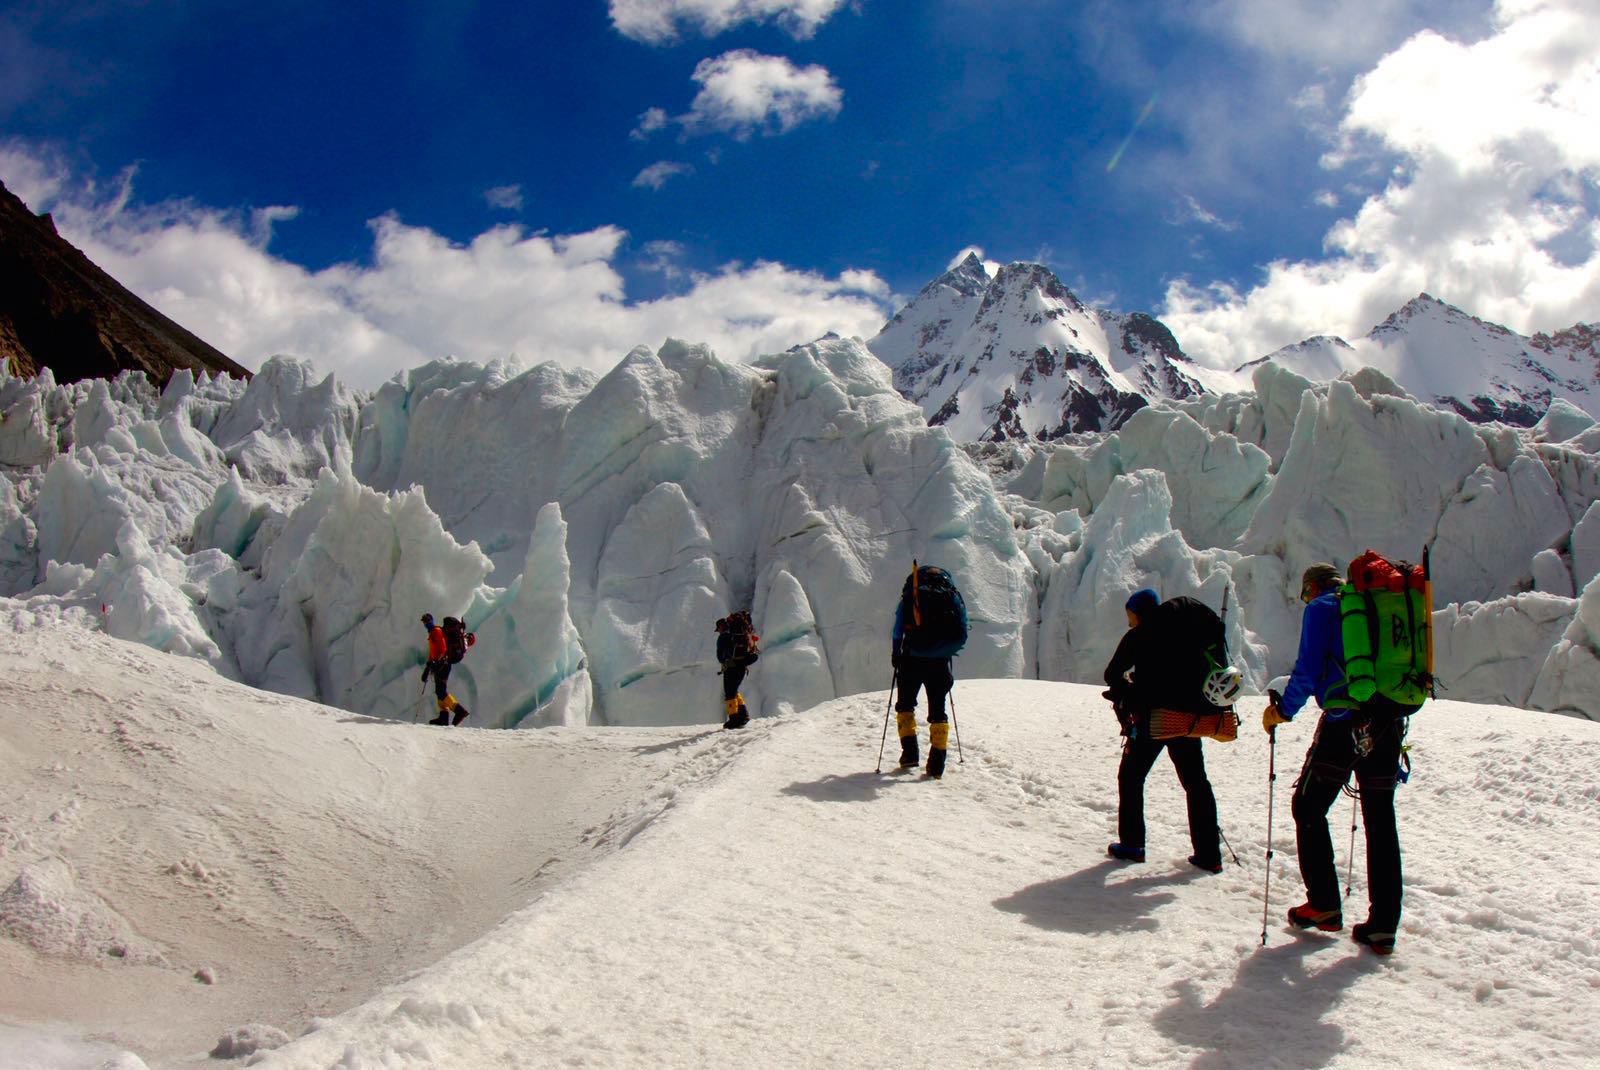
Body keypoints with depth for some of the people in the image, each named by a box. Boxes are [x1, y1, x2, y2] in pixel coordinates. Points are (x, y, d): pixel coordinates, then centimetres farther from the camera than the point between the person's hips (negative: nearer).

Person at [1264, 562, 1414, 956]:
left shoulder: (1320, 609, 2)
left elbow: (1308, 670, -7)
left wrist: (1282, 710, 5)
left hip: (1345, 722, -6)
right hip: (1390, 723, 6)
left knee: (1309, 807, 8)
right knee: (1380, 820, 9)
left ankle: (1324, 905, 5)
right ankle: (1383, 926, 8)